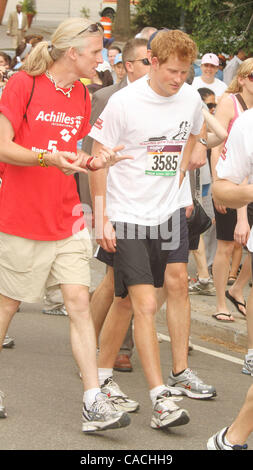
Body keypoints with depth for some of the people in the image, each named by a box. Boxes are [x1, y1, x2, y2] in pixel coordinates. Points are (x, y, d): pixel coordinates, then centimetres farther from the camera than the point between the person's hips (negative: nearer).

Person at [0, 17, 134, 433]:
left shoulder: (81, 96, 8)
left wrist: (93, 162, -5)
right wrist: (48, 157, -28)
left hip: (67, 219, 5)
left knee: (78, 301, -4)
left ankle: (94, 404, -7)